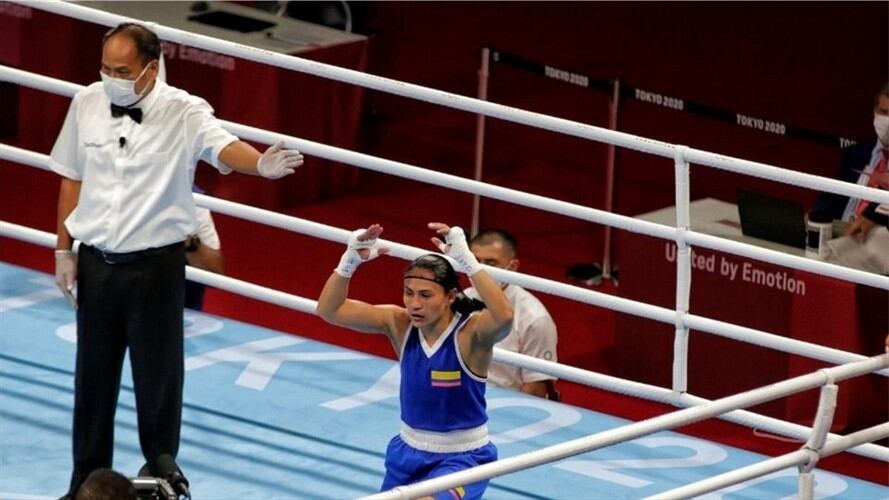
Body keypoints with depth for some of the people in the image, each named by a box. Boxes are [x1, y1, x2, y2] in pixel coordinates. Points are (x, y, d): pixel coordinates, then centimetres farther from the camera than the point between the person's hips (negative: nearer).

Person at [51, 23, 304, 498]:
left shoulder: (183, 112, -13)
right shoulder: (87, 104, -1)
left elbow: (223, 146, -32)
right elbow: (72, 179, 9)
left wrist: (261, 164, -54)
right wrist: (64, 250, 9)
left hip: (155, 266, -4)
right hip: (96, 262, 4)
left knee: (158, 379, 3)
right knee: (92, 377, 13)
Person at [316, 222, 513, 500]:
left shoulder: (471, 332, -21)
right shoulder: (400, 324, -8)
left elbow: (504, 317, -44)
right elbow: (329, 309, -12)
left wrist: (466, 260, -48)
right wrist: (351, 259, -27)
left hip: (463, 458, -6)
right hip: (409, 451, 6)